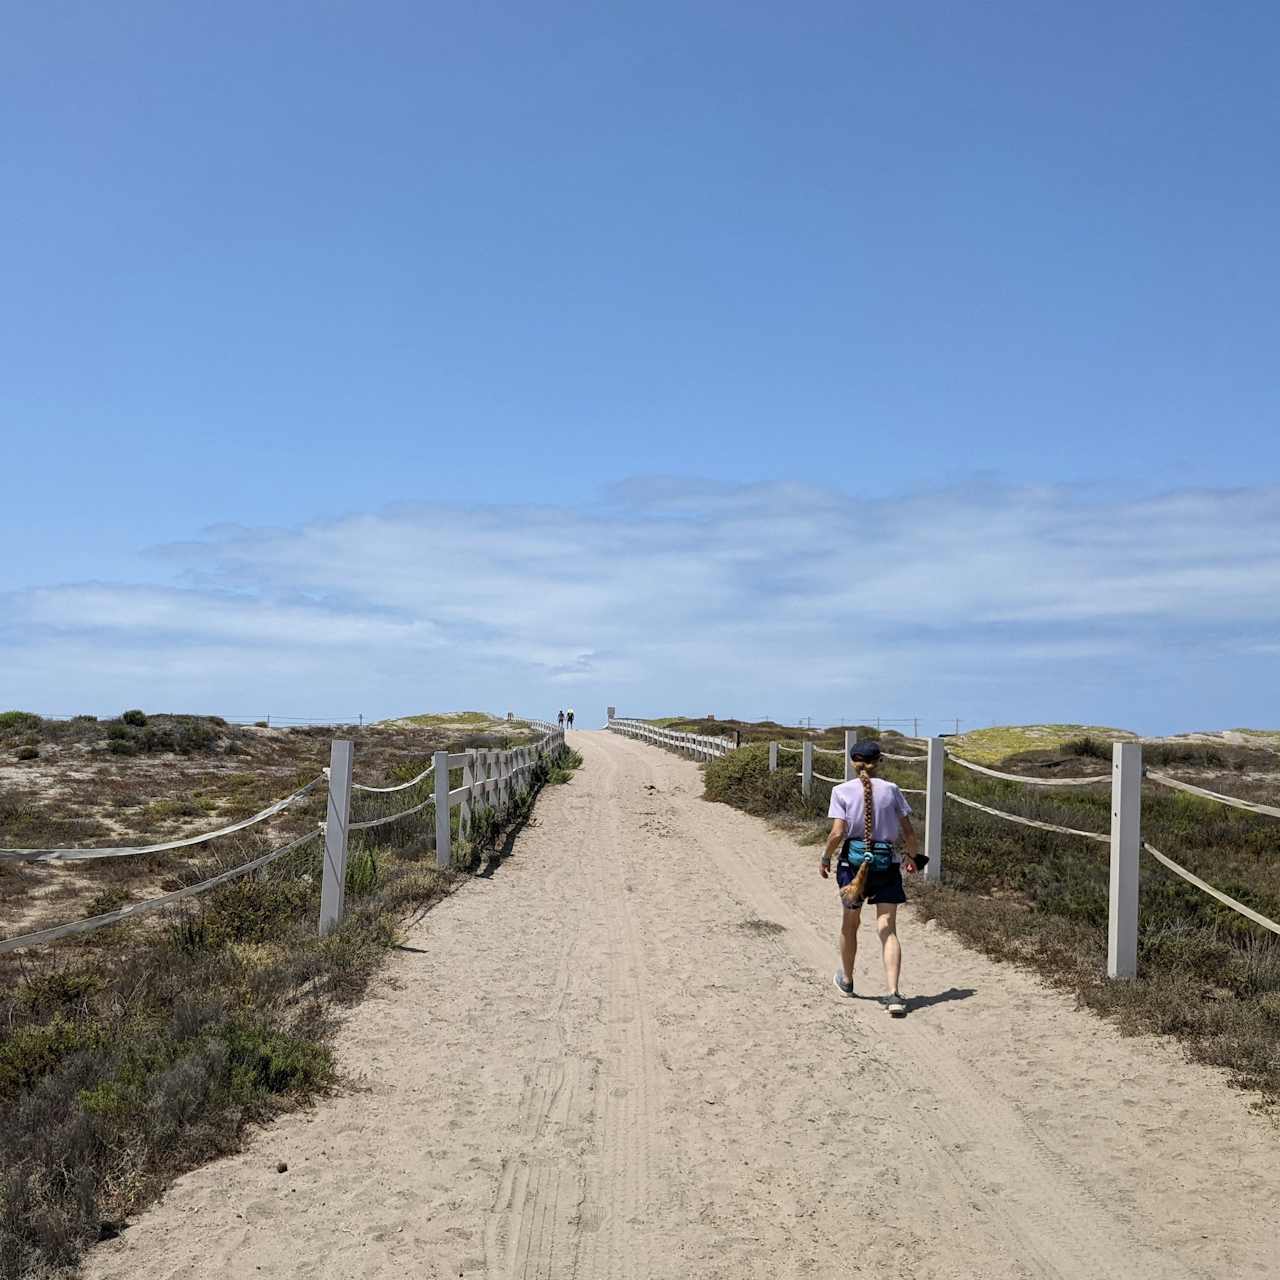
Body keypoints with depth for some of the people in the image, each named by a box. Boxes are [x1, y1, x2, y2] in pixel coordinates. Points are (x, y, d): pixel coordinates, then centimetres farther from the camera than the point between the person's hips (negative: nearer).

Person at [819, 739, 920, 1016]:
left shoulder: (842, 791, -6)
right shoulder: (890, 790, 0)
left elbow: (837, 833, -12)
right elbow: (908, 831, 5)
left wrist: (825, 859, 4)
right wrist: (913, 857, 21)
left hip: (853, 860, 0)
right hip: (886, 862, 0)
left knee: (850, 923, 20)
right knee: (887, 929, -1)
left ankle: (847, 980, 39)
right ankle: (894, 993, -15)